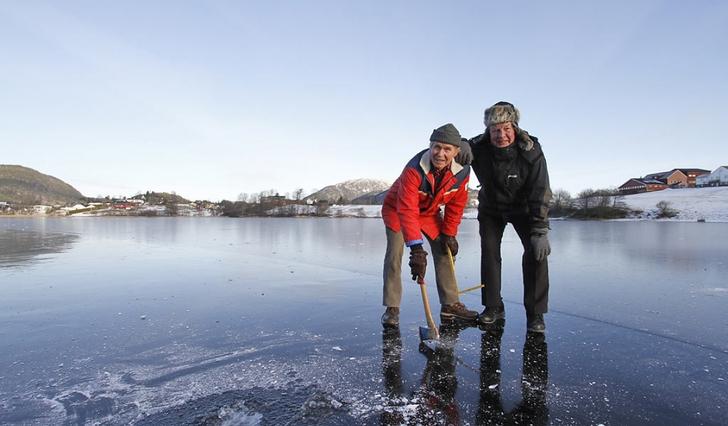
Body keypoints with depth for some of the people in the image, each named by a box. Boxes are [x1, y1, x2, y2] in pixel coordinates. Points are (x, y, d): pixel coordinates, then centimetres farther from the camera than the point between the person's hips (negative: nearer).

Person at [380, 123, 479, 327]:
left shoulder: (462, 172, -21)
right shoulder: (414, 169, -38)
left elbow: (456, 204, -5)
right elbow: (407, 210, -44)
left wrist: (449, 234, -4)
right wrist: (416, 248, -49)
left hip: (429, 212, 5)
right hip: (397, 209, -5)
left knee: (445, 252, 1)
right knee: (395, 254, -16)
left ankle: (450, 305, 13)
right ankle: (392, 309, -6)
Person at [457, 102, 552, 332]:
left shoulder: (531, 150, -30)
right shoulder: (479, 147, -25)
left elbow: (540, 194, -29)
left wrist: (540, 231, -35)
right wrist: (461, 146, -35)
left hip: (523, 207, -2)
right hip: (491, 207, 2)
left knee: (536, 252, -15)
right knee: (489, 251, -6)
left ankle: (535, 313, -5)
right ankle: (493, 308, 6)